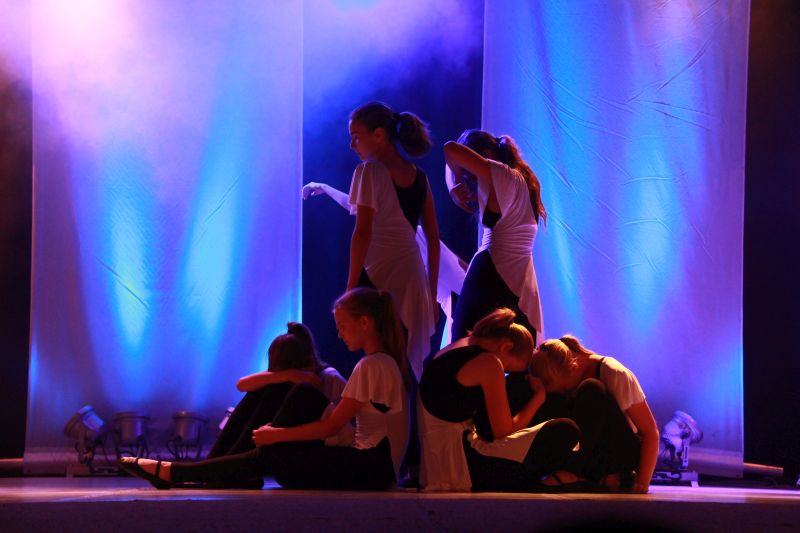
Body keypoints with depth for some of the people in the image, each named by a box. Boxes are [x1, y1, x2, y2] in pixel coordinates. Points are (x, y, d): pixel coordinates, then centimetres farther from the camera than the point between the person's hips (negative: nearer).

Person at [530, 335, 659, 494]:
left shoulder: (614, 373, -16)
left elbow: (650, 431, -16)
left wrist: (642, 483, -26)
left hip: (626, 455, -5)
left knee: (590, 391, -24)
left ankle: (571, 471, -30)